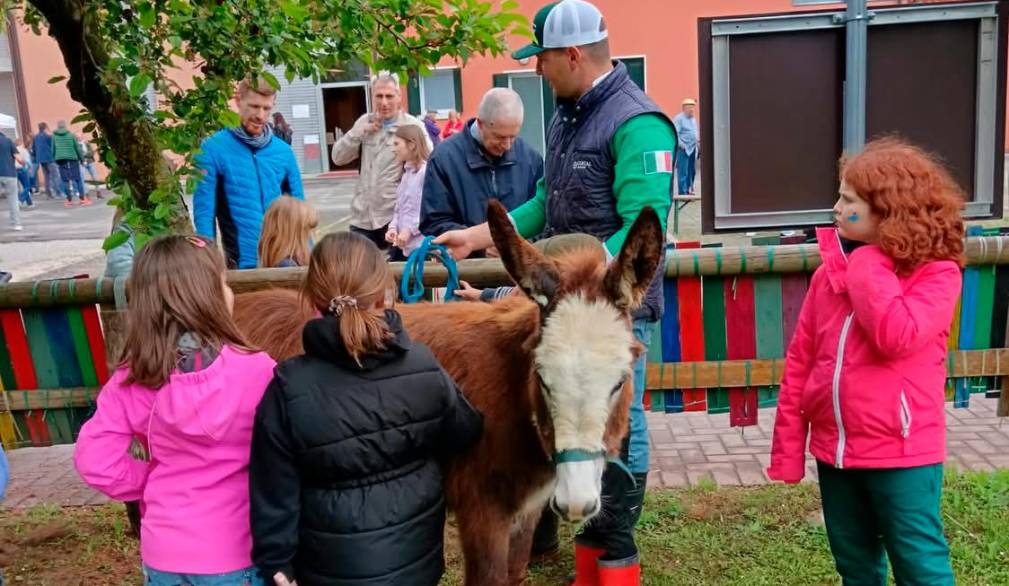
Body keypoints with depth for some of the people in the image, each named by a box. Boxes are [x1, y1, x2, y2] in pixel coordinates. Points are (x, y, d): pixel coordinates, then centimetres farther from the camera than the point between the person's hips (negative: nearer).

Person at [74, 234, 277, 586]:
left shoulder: (130, 381, -11)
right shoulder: (255, 372, -21)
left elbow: (95, 462, -7)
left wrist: (154, 483, 4)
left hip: (164, 552, 3)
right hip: (235, 553, -2)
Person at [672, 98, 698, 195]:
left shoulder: (693, 118, 18)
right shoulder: (679, 118, -8)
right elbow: (675, 133, -15)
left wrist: (698, 138, 9)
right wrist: (681, 144, -22)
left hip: (692, 148, 8)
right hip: (683, 149, -8)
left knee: (692, 171, 11)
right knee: (683, 171, -8)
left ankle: (689, 189, 20)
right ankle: (683, 192, -7)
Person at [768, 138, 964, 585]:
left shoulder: (935, 273, -11)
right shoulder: (830, 271, 3)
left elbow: (896, 337, -29)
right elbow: (800, 359, 4)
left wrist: (867, 264, -19)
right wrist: (788, 445, 3)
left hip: (901, 452, -5)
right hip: (834, 449, 5)